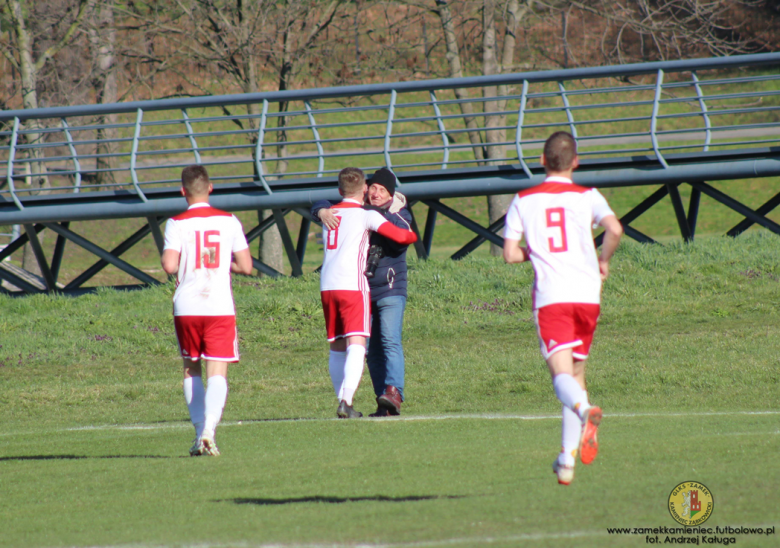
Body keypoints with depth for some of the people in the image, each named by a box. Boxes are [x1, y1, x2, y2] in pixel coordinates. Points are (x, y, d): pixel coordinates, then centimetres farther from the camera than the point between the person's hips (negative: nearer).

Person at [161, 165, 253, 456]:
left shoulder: (177, 224, -2)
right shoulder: (229, 221, 3)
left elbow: (169, 266, -14)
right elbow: (246, 266, 3)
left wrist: (181, 264, 9)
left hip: (186, 309, 0)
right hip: (220, 307, 0)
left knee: (192, 370, 17)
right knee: (217, 373, -3)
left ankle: (200, 431, 12)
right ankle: (208, 430, -22)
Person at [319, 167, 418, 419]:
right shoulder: (366, 215, 0)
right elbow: (400, 236, -7)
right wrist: (413, 236, 15)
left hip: (327, 285, 6)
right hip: (353, 284, -6)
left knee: (337, 347, 14)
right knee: (356, 345, -10)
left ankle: (343, 401, 14)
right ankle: (346, 400, -26)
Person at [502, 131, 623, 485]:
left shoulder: (523, 201, 8)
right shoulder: (587, 197, 6)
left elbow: (510, 254, 1)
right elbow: (614, 229, -13)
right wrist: (603, 260, 6)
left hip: (549, 297, -2)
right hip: (586, 293, 2)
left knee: (562, 373, -11)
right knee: (576, 372, 16)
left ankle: (584, 410, -46)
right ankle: (568, 458, 13)